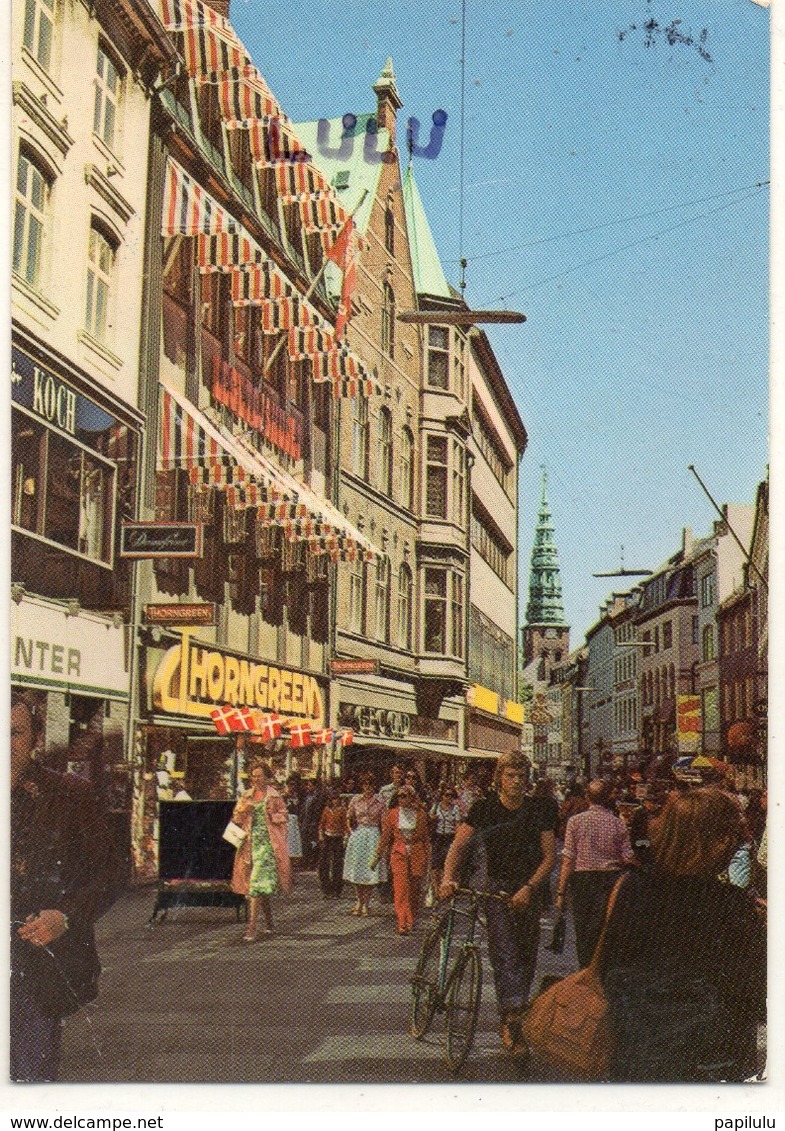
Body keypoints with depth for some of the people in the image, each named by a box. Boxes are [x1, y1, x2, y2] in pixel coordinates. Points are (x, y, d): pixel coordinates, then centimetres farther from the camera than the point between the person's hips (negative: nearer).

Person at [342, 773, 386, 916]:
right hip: (358, 835, 2)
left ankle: (365, 903, 2)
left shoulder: (380, 803, 0)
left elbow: (384, 823, 2)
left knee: (370, 870, -4)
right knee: (357, 867, 4)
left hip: (373, 836, -2)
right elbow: (348, 819, 12)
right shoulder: (356, 800, 4)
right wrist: (351, 832, 3)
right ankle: (359, 901, 19)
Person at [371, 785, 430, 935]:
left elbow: (425, 838, 9)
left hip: (417, 854, 1)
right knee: (401, 887, -12)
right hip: (398, 853, 0)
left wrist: (427, 858, 9)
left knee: (414, 889, 5)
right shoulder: (392, 814, 3)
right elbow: (385, 837, 8)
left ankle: (412, 921, 21)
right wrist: (377, 855, 7)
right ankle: (403, 923, -15)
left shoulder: (420, 814, 2)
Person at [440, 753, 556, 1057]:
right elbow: (458, 846, -7)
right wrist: (448, 878, -23)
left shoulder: (538, 812, -2)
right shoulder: (484, 809, -5)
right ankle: (511, 1019, -22)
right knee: (504, 949, -18)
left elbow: (549, 856, -3)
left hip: (527, 887, 3)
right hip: (494, 883, -2)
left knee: (527, 953, 5)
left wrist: (528, 889, -14)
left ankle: (513, 1016, 23)